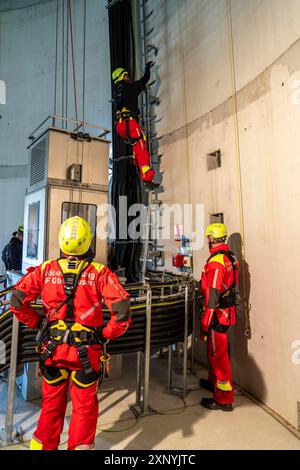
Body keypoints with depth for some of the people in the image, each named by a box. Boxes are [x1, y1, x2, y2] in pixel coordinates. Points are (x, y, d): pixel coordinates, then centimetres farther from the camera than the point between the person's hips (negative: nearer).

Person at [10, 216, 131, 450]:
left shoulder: (45, 270, -8)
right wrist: (107, 334, -5)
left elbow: (17, 301, -5)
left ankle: (43, 445, 41)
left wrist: (37, 323, 7)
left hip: (53, 348, 3)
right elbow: (122, 310, -21)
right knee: (84, 406, 18)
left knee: (52, 403, 25)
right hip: (87, 351, -2)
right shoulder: (100, 272, -16)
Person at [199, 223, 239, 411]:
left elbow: (212, 297, -24)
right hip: (228, 310, 9)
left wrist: (205, 325, -19)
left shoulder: (216, 262, -23)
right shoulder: (231, 257, 6)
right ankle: (214, 381, 43)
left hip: (218, 313, -9)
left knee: (218, 354, 3)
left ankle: (224, 399, 18)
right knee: (216, 350, 24)